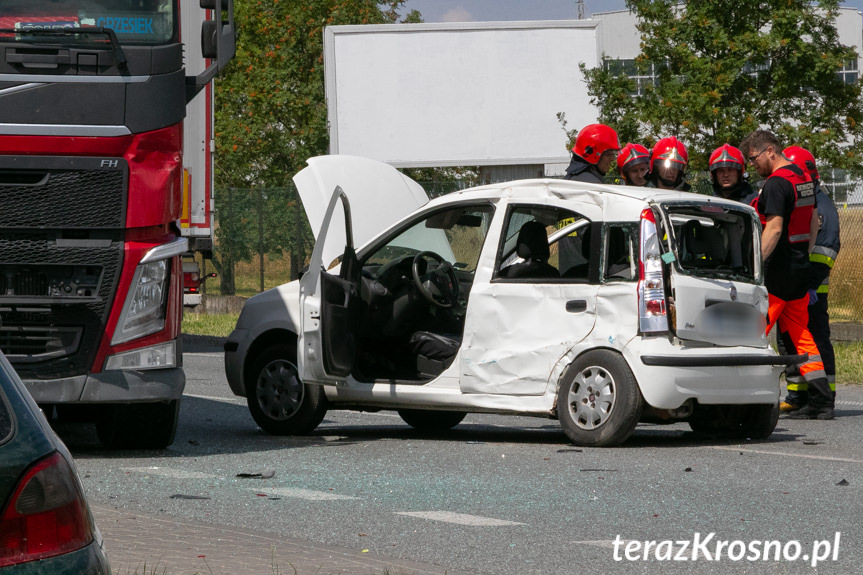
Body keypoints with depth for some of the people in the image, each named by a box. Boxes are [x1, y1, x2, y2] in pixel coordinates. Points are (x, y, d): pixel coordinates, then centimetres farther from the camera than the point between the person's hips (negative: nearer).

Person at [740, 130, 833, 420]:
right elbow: (813, 224, 21)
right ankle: (821, 401, 7)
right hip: (799, 269, 9)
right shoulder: (804, 178, 13)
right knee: (801, 336, 10)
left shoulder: (776, 183, -16)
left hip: (778, 271, -9)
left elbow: (774, 229, -23)